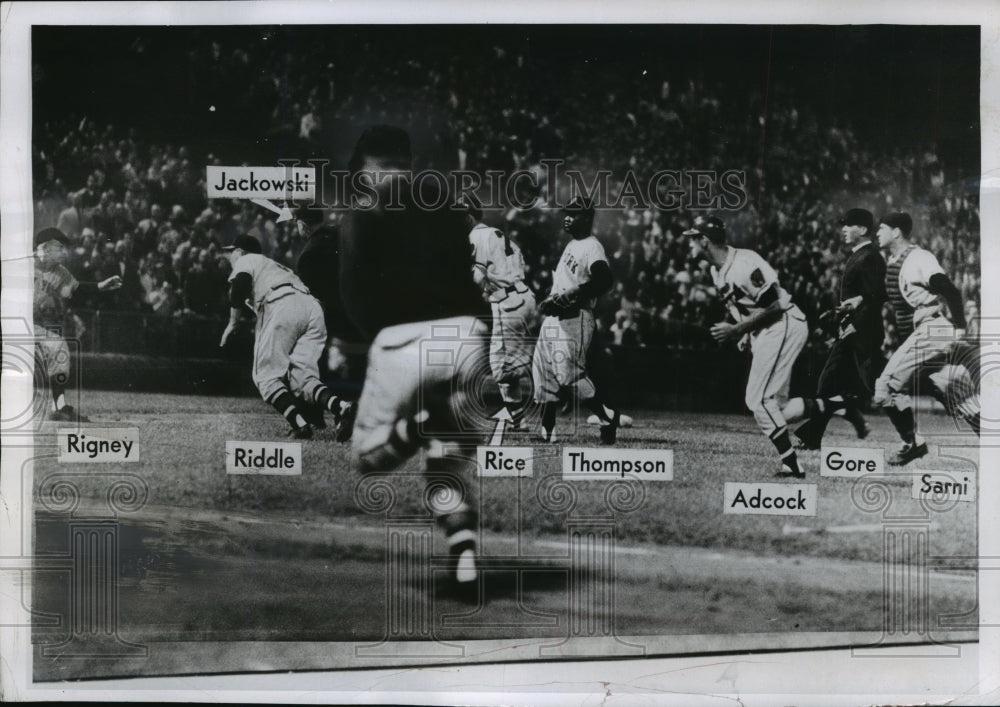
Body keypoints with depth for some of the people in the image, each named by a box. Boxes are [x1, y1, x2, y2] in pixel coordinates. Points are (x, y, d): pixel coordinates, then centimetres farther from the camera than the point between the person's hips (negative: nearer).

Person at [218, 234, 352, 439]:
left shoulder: (246, 260, 21)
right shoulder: (275, 265, 42)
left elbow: (238, 290, 1)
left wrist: (232, 324, 9)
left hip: (281, 306, -7)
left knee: (267, 376, -1)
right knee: (303, 376, 1)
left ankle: (300, 424, -22)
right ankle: (342, 408, -27)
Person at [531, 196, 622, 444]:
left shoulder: (592, 247, -12)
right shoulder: (571, 245, 18)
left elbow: (604, 280, -28)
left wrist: (565, 297, -28)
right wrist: (550, 299, 14)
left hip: (574, 318, -10)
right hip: (554, 318, 10)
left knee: (569, 373, -14)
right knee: (544, 372, 9)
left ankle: (608, 417, -1)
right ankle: (547, 432, 15)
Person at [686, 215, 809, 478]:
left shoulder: (743, 264, -20)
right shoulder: (717, 271, 10)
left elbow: (775, 305, -21)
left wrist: (737, 329, -19)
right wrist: (747, 333, 7)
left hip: (784, 326, -10)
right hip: (765, 333, 10)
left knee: (758, 399, -11)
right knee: (768, 401, 11)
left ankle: (791, 463, -8)